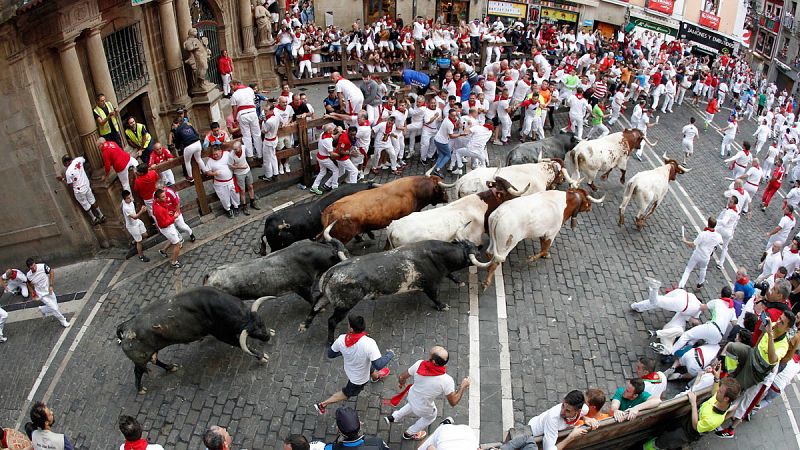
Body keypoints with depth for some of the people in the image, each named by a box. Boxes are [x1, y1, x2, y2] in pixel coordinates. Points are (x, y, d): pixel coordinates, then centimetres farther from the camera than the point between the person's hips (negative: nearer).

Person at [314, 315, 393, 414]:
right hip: (359, 379, -5)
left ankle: (376, 377, 70)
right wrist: (390, 354, -21)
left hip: (349, 369, 5)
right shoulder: (369, 343, -45)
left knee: (371, 369, 37)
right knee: (346, 394, 26)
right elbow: (379, 365, -40)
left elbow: (330, 354, -13)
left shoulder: (341, 339, -30)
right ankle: (322, 405, 33)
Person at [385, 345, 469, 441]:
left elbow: (401, 377, -13)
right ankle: (409, 433, 55)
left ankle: (394, 417, 50)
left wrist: (402, 383, 11)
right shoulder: (447, 381, -35)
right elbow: (453, 402, -21)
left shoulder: (419, 364, -29)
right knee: (431, 416, 34)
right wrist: (463, 386, -10)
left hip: (411, 396, 3)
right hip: (423, 409, -3)